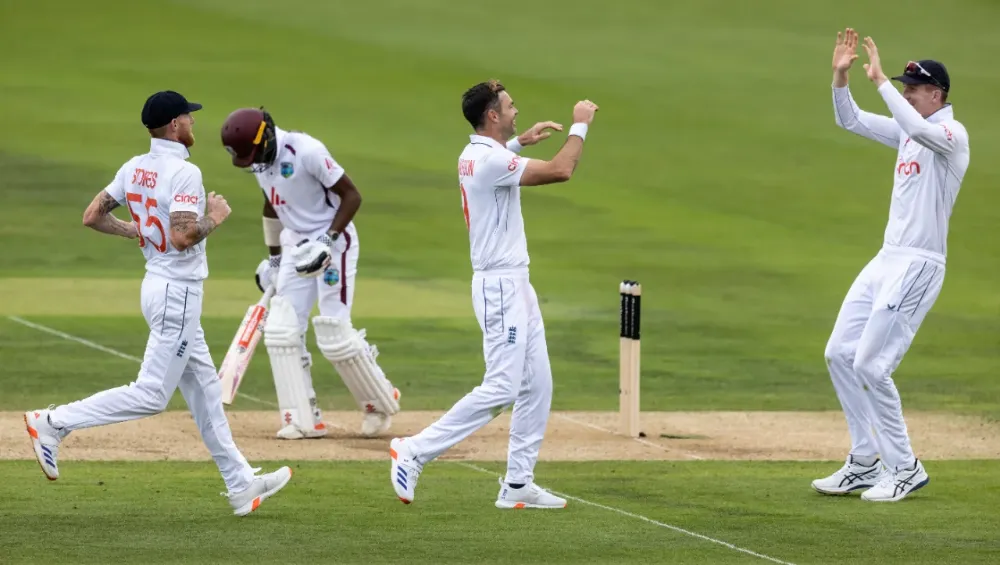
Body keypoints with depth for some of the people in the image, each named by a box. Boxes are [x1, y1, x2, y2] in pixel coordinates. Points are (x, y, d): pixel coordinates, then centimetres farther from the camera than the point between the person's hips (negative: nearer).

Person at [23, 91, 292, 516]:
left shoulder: (135, 169, 5)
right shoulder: (185, 173, -20)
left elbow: (93, 217, 7)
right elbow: (184, 237, -29)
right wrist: (214, 218, -11)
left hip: (159, 285, 10)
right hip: (178, 292, -10)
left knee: (204, 390, 12)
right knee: (152, 394, -5)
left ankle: (240, 485, 16)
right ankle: (54, 423, -7)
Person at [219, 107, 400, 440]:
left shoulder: (307, 151, -23)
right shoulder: (259, 159, 1)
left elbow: (351, 196, -17)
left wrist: (329, 241, -23)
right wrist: (274, 256, 21)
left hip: (333, 241, -7)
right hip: (296, 245, 7)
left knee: (334, 335, -9)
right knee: (281, 331, -3)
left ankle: (382, 402, 12)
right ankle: (304, 420, 2)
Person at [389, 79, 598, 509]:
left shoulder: (473, 156, 10)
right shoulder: (490, 161, -19)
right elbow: (560, 171, -22)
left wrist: (519, 143, 29)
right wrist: (580, 126, -9)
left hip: (515, 285, 10)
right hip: (500, 285, -10)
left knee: (537, 385, 8)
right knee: (501, 388, -12)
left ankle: (518, 485, 8)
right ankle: (414, 453, -8)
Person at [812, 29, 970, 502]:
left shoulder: (952, 135, -13)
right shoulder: (907, 132, 14)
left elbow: (918, 127, -34)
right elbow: (850, 121, 17)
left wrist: (879, 80, -30)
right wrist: (841, 76, 1)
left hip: (920, 265, -9)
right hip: (887, 259, 9)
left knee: (871, 364, -12)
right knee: (840, 353, 8)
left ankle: (905, 469, -1)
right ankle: (865, 463, 15)